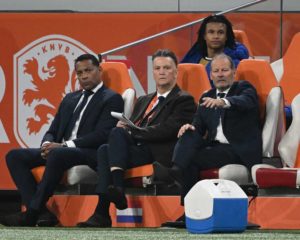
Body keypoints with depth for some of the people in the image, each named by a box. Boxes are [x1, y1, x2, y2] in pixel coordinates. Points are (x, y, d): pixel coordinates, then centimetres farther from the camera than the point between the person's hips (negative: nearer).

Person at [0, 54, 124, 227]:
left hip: (89, 154, -8)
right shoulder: (70, 99, 25)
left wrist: (64, 145, -19)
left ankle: (32, 213, -33)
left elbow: (101, 135, -11)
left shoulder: (112, 99, 2)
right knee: (15, 156, -10)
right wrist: (47, 145, -5)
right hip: (58, 150, 8)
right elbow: (53, 131, 22)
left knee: (57, 154, -39)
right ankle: (41, 213, -24)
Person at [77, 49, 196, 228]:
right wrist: (126, 128, -4)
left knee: (117, 133, -26)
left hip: (160, 155, -6)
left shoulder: (184, 100, 6)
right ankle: (102, 213, -35)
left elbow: (168, 130, -10)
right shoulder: (144, 101, 30)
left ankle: (117, 189, -37)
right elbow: (132, 127, 22)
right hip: (137, 149, 6)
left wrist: (132, 131, -11)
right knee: (104, 149, -25)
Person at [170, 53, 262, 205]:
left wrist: (223, 102, -41)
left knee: (193, 159, -26)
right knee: (189, 134, -22)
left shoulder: (244, 88, 5)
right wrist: (190, 128, -11)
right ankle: (176, 171, -42)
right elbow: (199, 127, 15)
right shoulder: (207, 98, 21)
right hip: (214, 146, 5)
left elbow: (245, 101, -20)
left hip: (240, 151, -5)